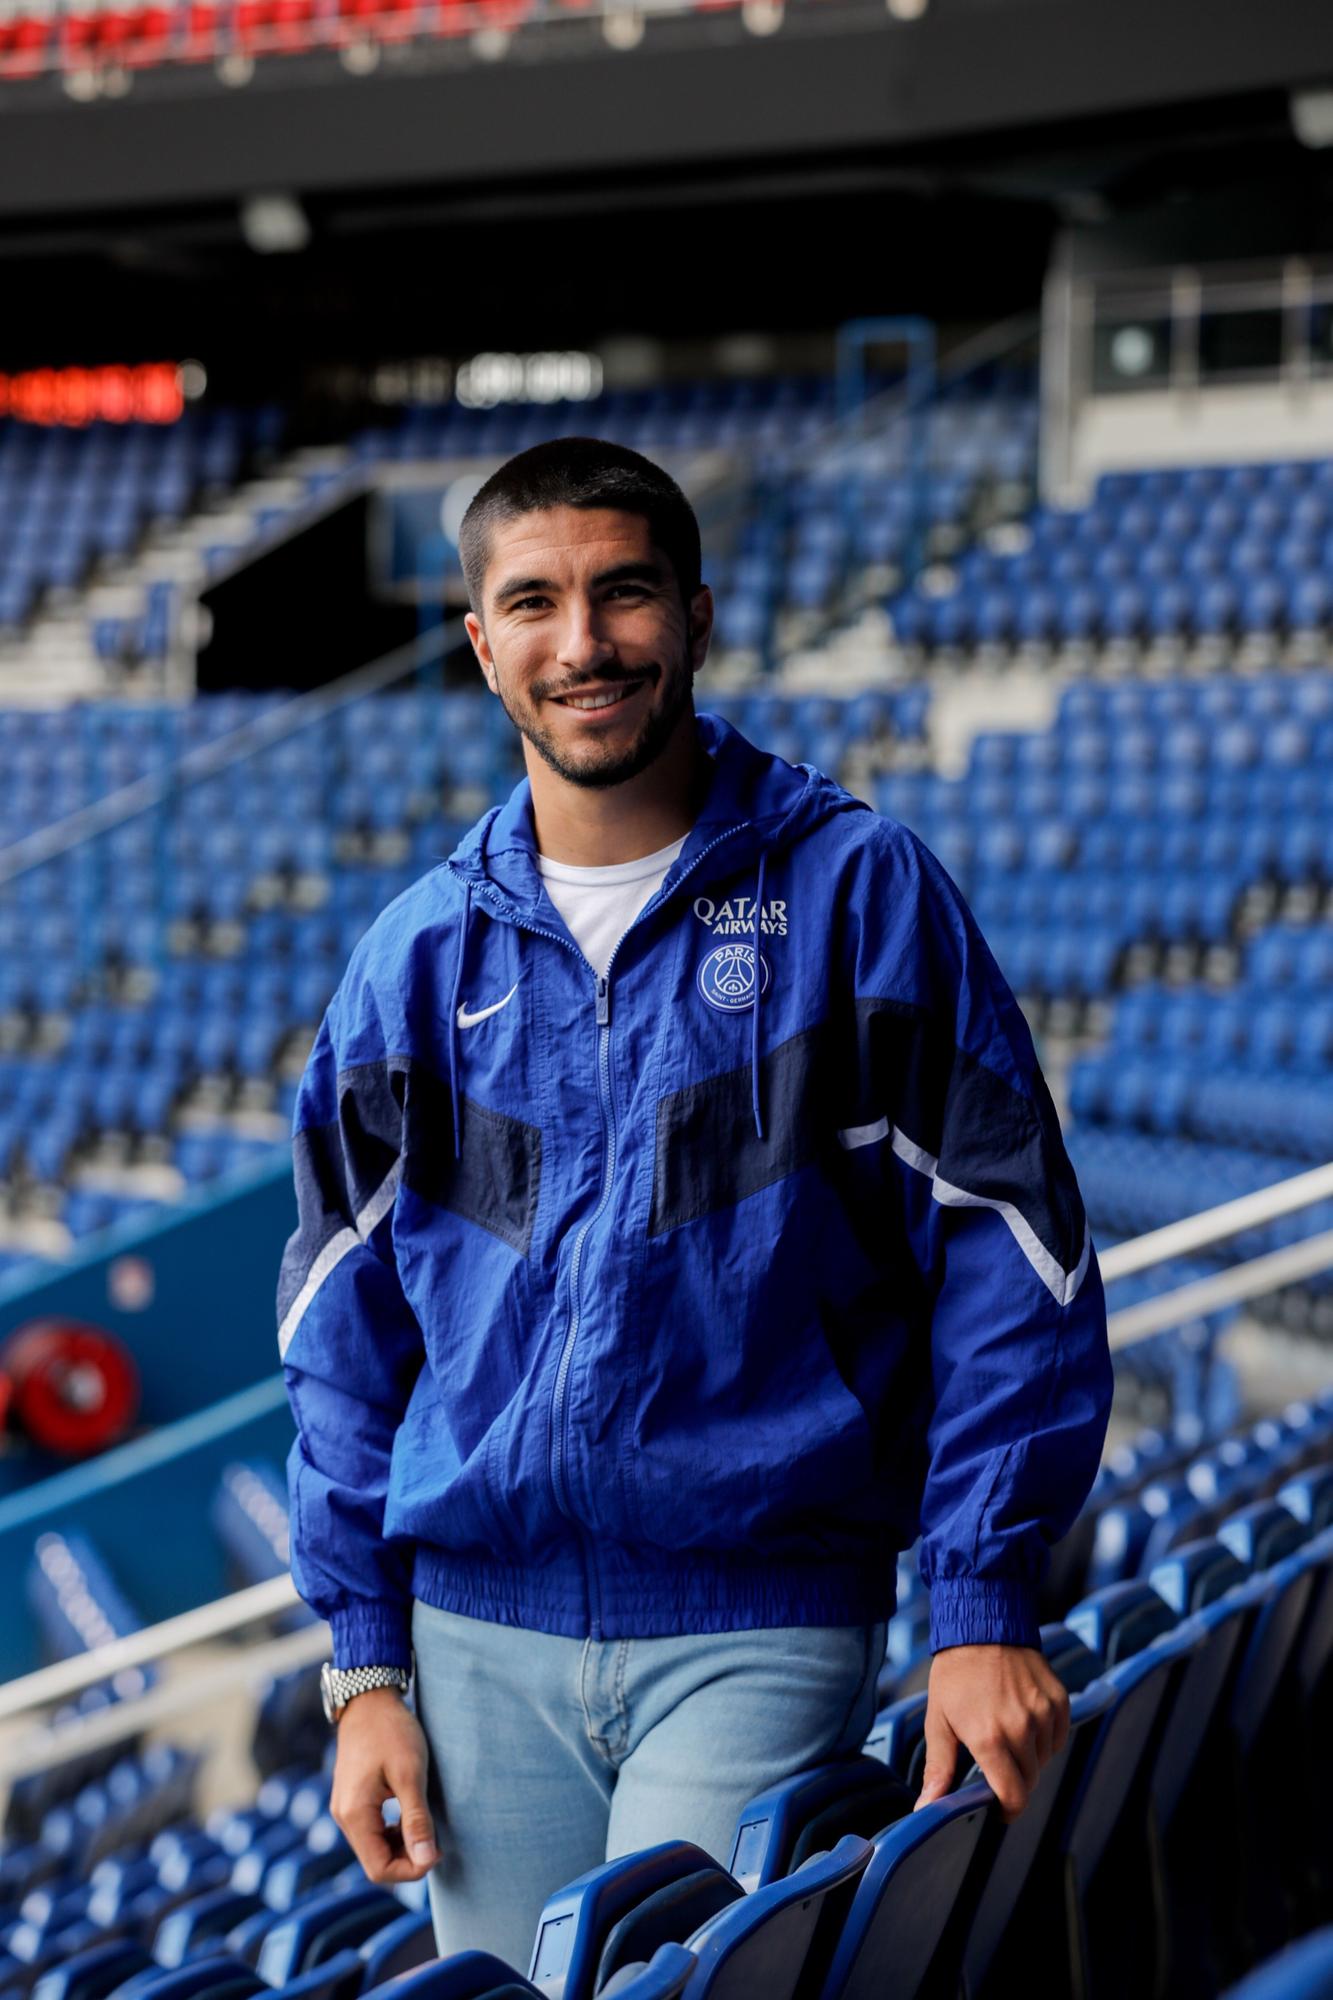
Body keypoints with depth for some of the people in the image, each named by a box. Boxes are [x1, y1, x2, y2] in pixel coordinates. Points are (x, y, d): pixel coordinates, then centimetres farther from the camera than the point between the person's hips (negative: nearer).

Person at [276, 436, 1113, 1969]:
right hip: (480, 1635, 4)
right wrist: (365, 1667, 7)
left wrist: (984, 1607, -8)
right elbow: (342, 1328, 12)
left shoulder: (857, 892, -2)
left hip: (760, 1625, -3)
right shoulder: (420, 959, 8)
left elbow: (1008, 1261, -2)